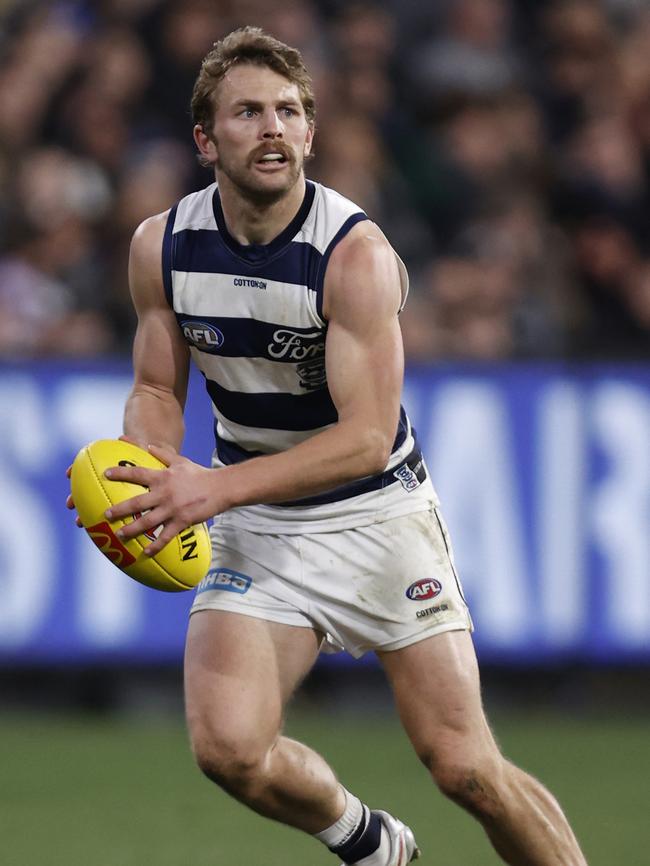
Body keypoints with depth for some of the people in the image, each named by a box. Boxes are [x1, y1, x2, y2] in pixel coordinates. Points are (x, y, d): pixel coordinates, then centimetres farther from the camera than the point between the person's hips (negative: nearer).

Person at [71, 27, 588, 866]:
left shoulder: (356, 254, -20)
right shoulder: (161, 246, -5)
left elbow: (368, 439, -25)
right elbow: (159, 391, 7)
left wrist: (218, 487, -35)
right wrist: (150, 478, -15)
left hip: (378, 516, -3)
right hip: (254, 530, 3)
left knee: (466, 769, -9)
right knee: (229, 748, -18)